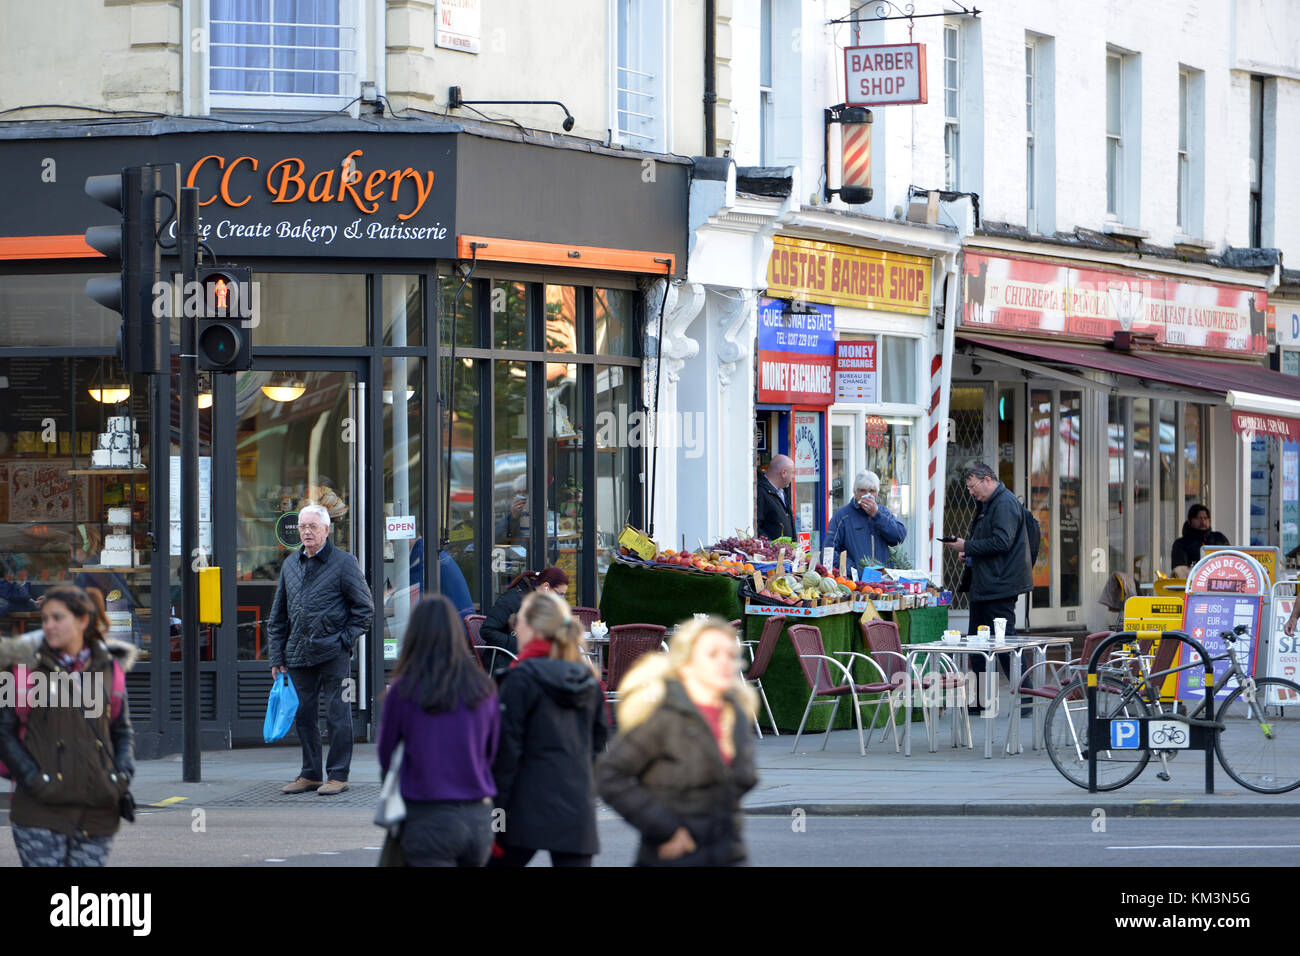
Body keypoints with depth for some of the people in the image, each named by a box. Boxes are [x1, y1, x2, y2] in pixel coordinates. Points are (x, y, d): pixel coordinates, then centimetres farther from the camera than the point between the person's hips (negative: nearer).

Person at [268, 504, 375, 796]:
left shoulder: (343, 562, -3)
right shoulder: (290, 564, 13)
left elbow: (364, 607, -1)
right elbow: (278, 615, 17)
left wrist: (346, 640, -9)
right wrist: (277, 657, 12)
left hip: (332, 651, -5)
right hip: (299, 652, 6)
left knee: (337, 714, -2)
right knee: (304, 714, 9)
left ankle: (338, 775, 4)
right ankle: (311, 773, 18)